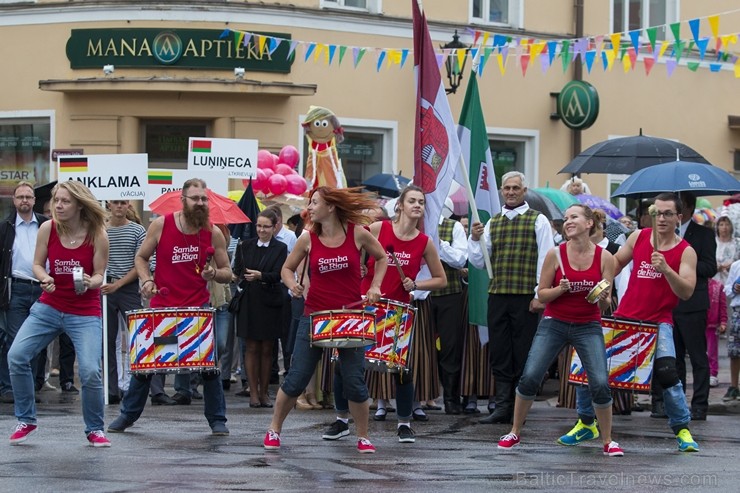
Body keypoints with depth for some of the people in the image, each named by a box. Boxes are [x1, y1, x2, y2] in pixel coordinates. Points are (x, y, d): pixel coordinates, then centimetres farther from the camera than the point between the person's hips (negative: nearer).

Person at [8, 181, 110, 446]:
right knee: (16, 356, -11)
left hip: (85, 314, -3)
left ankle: (94, 430, 7)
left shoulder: (97, 235, -12)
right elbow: (37, 265, 2)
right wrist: (45, 278, -19)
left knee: (90, 371, -17)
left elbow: (99, 275, -6)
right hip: (48, 307, 3)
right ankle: (26, 420, 8)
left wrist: (90, 283, -28)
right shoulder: (47, 228, -6)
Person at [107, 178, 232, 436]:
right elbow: (141, 257, 7)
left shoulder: (213, 233, -2)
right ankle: (128, 415, 22)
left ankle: (217, 420, 7)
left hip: (199, 307, 0)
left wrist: (214, 274, -16)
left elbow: (227, 272, 6)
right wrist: (146, 280, -10)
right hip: (162, 305, 0)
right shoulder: (161, 225, -5)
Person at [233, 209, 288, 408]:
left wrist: (260, 276, -28)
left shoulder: (280, 248, 0)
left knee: (267, 349, 6)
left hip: (269, 302, -1)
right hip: (248, 302, 1)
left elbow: (278, 274, -12)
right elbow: (236, 270, 5)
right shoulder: (245, 246, 8)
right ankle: (253, 392, 5)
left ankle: (264, 392, 13)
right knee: (252, 348, 2)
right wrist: (239, 276, -16)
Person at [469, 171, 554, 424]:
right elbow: (479, 262, 15)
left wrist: (540, 296, -10)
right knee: (499, 354, 4)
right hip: (497, 296, 4)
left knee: (523, 355, -1)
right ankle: (502, 406, 8)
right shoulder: (492, 223, 15)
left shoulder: (538, 221, 2)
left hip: (525, 298, -4)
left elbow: (545, 261, -3)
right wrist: (475, 239, -3)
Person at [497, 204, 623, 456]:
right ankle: (514, 433, 7)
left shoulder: (604, 257, -4)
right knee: (530, 376, -11)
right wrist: (560, 289, -20)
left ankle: (608, 442, 6)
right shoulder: (556, 254, -6)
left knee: (601, 383, -12)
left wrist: (603, 298, -22)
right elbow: (542, 294, -1)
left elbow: (606, 304, 1)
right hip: (554, 322, 0)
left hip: (588, 326, 0)